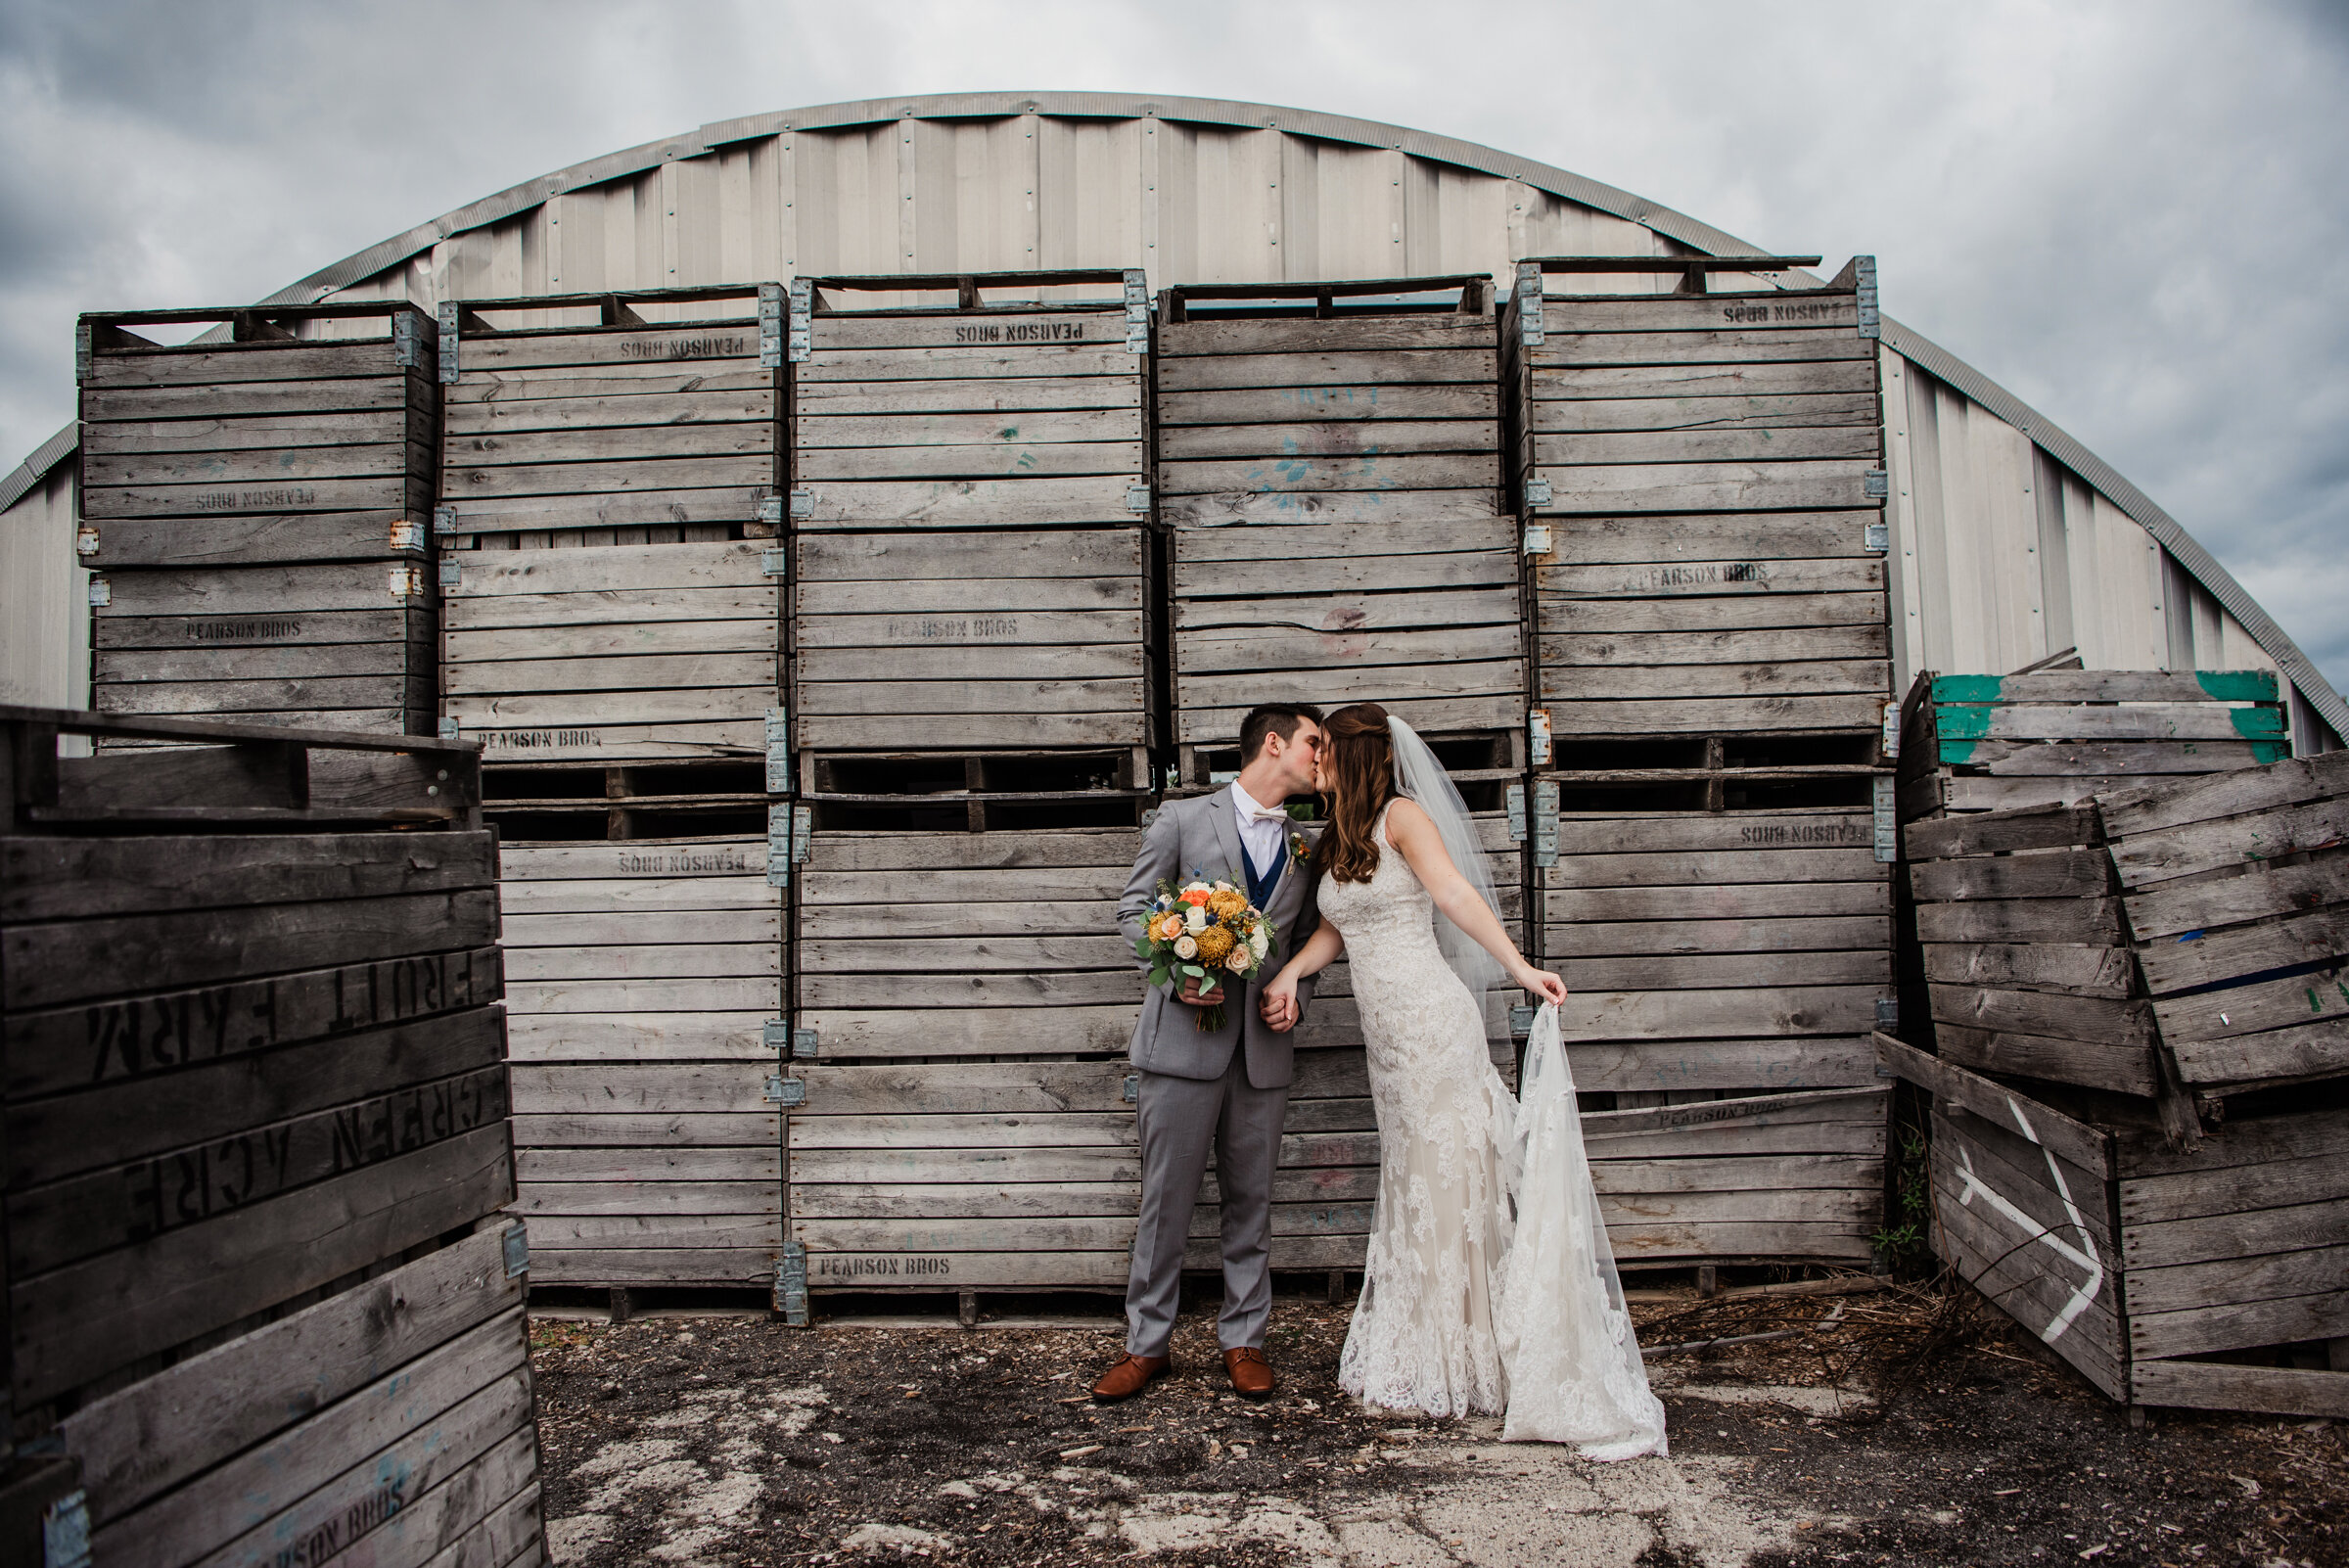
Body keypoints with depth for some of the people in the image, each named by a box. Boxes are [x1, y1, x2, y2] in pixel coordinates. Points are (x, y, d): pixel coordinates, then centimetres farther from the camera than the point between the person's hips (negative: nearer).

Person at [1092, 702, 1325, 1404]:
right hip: (1185, 1037, -4)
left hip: (1263, 1049, 4)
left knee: (1250, 1201, 10)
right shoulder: (1182, 819, 2)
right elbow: (1134, 909, 1)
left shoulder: (1304, 848, 15)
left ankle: (1243, 1340, 24)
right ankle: (1146, 1345, 16)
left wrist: (1296, 992, -1)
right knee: (1166, 1199, 3)